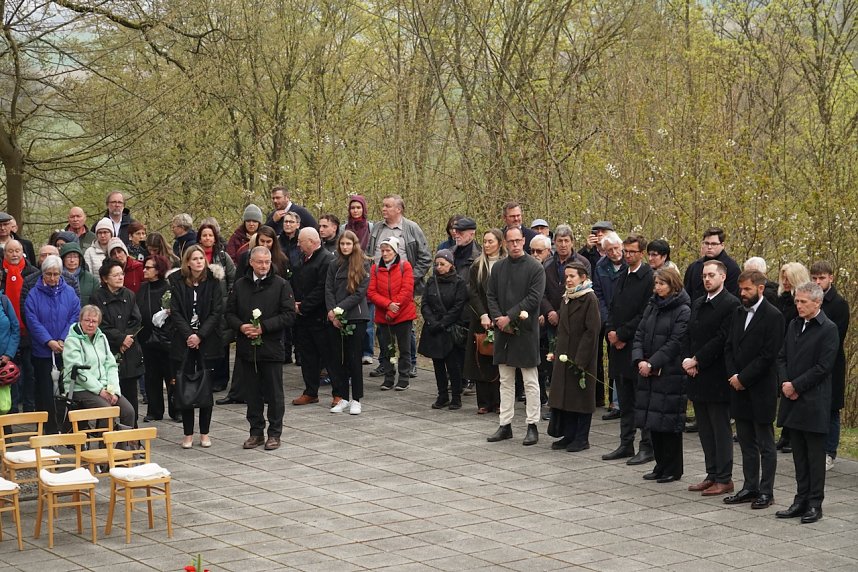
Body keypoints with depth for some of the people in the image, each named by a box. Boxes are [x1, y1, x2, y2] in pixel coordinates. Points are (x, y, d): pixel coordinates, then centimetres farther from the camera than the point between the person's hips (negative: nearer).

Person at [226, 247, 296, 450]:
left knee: (274, 393, 3)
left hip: (271, 348, -3)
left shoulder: (281, 285, -3)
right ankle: (256, 432, 20)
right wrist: (241, 327, -10)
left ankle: (274, 433, 12)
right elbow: (230, 313, 10)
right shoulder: (240, 285, 8)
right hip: (246, 348, 3)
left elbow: (289, 315, -8)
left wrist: (264, 327, -15)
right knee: (252, 393, 10)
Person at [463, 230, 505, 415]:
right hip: (480, 321, 2)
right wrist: (483, 315, -11)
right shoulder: (477, 266, 8)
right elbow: (473, 293, 1)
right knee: (481, 361, 2)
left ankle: (499, 402, 5)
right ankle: (484, 403, 6)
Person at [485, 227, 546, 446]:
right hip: (502, 330, 5)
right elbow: (491, 296, 9)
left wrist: (509, 317, -15)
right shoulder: (498, 267, 10)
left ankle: (532, 426, 7)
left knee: (530, 382, 1)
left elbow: (533, 298, -13)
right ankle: (505, 425, 16)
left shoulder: (535, 268, -6)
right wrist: (498, 318, -8)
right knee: (506, 381, 11)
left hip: (526, 330, -5)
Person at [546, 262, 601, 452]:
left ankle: (581, 438, 7)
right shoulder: (566, 299, 12)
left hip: (582, 356, -7)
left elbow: (592, 331, -15)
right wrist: (556, 351, 11)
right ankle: (569, 435, 17)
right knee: (565, 395, 9)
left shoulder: (590, 299, -12)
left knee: (581, 396, 0)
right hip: (564, 355, 7)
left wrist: (580, 359, -18)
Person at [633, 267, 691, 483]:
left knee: (669, 422, -2)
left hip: (671, 374, -7)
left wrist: (652, 363, -16)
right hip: (649, 373, 7)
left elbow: (675, 343, -14)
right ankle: (661, 466, 19)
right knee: (653, 422, 9)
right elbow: (640, 334, 9)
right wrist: (639, 360, -7)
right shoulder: (652, 306, 13)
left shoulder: (683, 311, -8)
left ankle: (673, 469, 8)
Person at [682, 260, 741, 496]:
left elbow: (722, 339, -17)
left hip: (717, 377, -8)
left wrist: (696, 360, -15)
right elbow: (688, 335, 14)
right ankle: (712, 475, 20)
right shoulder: (697, 304, 16)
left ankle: (724, 479, 5)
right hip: (698, 377, 8)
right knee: (705, 430, 12)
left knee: (721, 429, -1)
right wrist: (687, 360, -3)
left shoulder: (731, 304, -11)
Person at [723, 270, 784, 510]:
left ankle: (766, 491, 8)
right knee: (747, 443, 13)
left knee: (765, 444, 2)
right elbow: (729, 347, 11)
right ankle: (750, 487, 21)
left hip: (761, 390, -7)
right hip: (740, 390, 7)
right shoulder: (738, 313, 11)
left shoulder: (773, 316, -12)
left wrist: (743, 378, -15)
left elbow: (768, 355, -16)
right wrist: (732, 375, -3)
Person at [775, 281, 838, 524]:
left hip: (814, 402, -7)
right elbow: (782, 357, 13)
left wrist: (796, 386, -14)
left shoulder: (828, 329, -10)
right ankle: (801, 501, 19)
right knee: (799, 454, 12)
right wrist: (785, 383, -3)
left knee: (815, 455, 1)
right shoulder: (794, 325, 12)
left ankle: (815, 504, 7)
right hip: (792, 399, 7)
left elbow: (823, 367, -15)